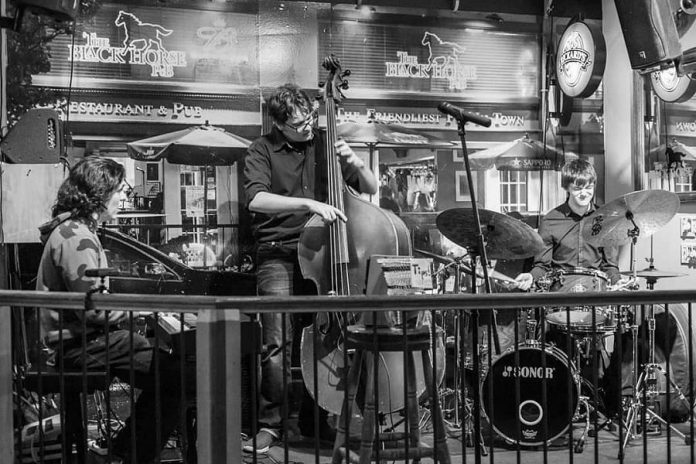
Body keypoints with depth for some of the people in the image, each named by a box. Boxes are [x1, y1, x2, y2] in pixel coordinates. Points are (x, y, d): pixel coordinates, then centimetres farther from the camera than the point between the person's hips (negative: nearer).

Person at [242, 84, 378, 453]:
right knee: (278, 341, -15)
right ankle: (270, 422, -2)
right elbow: (256, 199, -17)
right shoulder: (263, 150, 0)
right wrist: (308, 203, -28)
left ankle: (313, 421, 9)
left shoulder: (325, 144, 10)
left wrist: (356, 163, -10)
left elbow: (371, 189, 12)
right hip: (278, 253, -3)